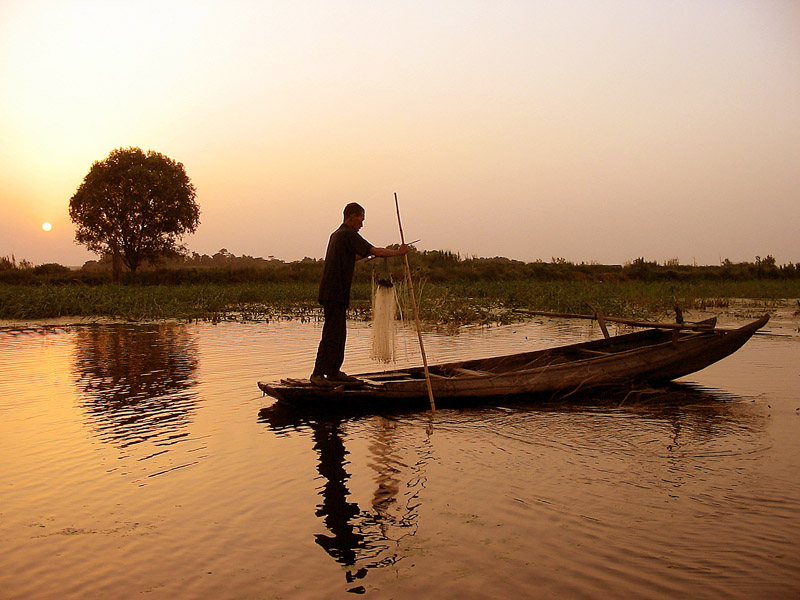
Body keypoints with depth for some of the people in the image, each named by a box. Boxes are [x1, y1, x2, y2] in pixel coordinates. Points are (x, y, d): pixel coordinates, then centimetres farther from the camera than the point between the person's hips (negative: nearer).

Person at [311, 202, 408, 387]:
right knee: (331, 334, -10)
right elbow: (375, 251, -13)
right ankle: (318, 374, -8)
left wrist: (365, 253, 23)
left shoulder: (336, 234, 19)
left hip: (333, 293, 10)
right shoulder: (349, 235, -11)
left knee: (340, 333, 13)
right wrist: (398, 252, -2)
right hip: (335, 294, -10)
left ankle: (334, 372, 18)